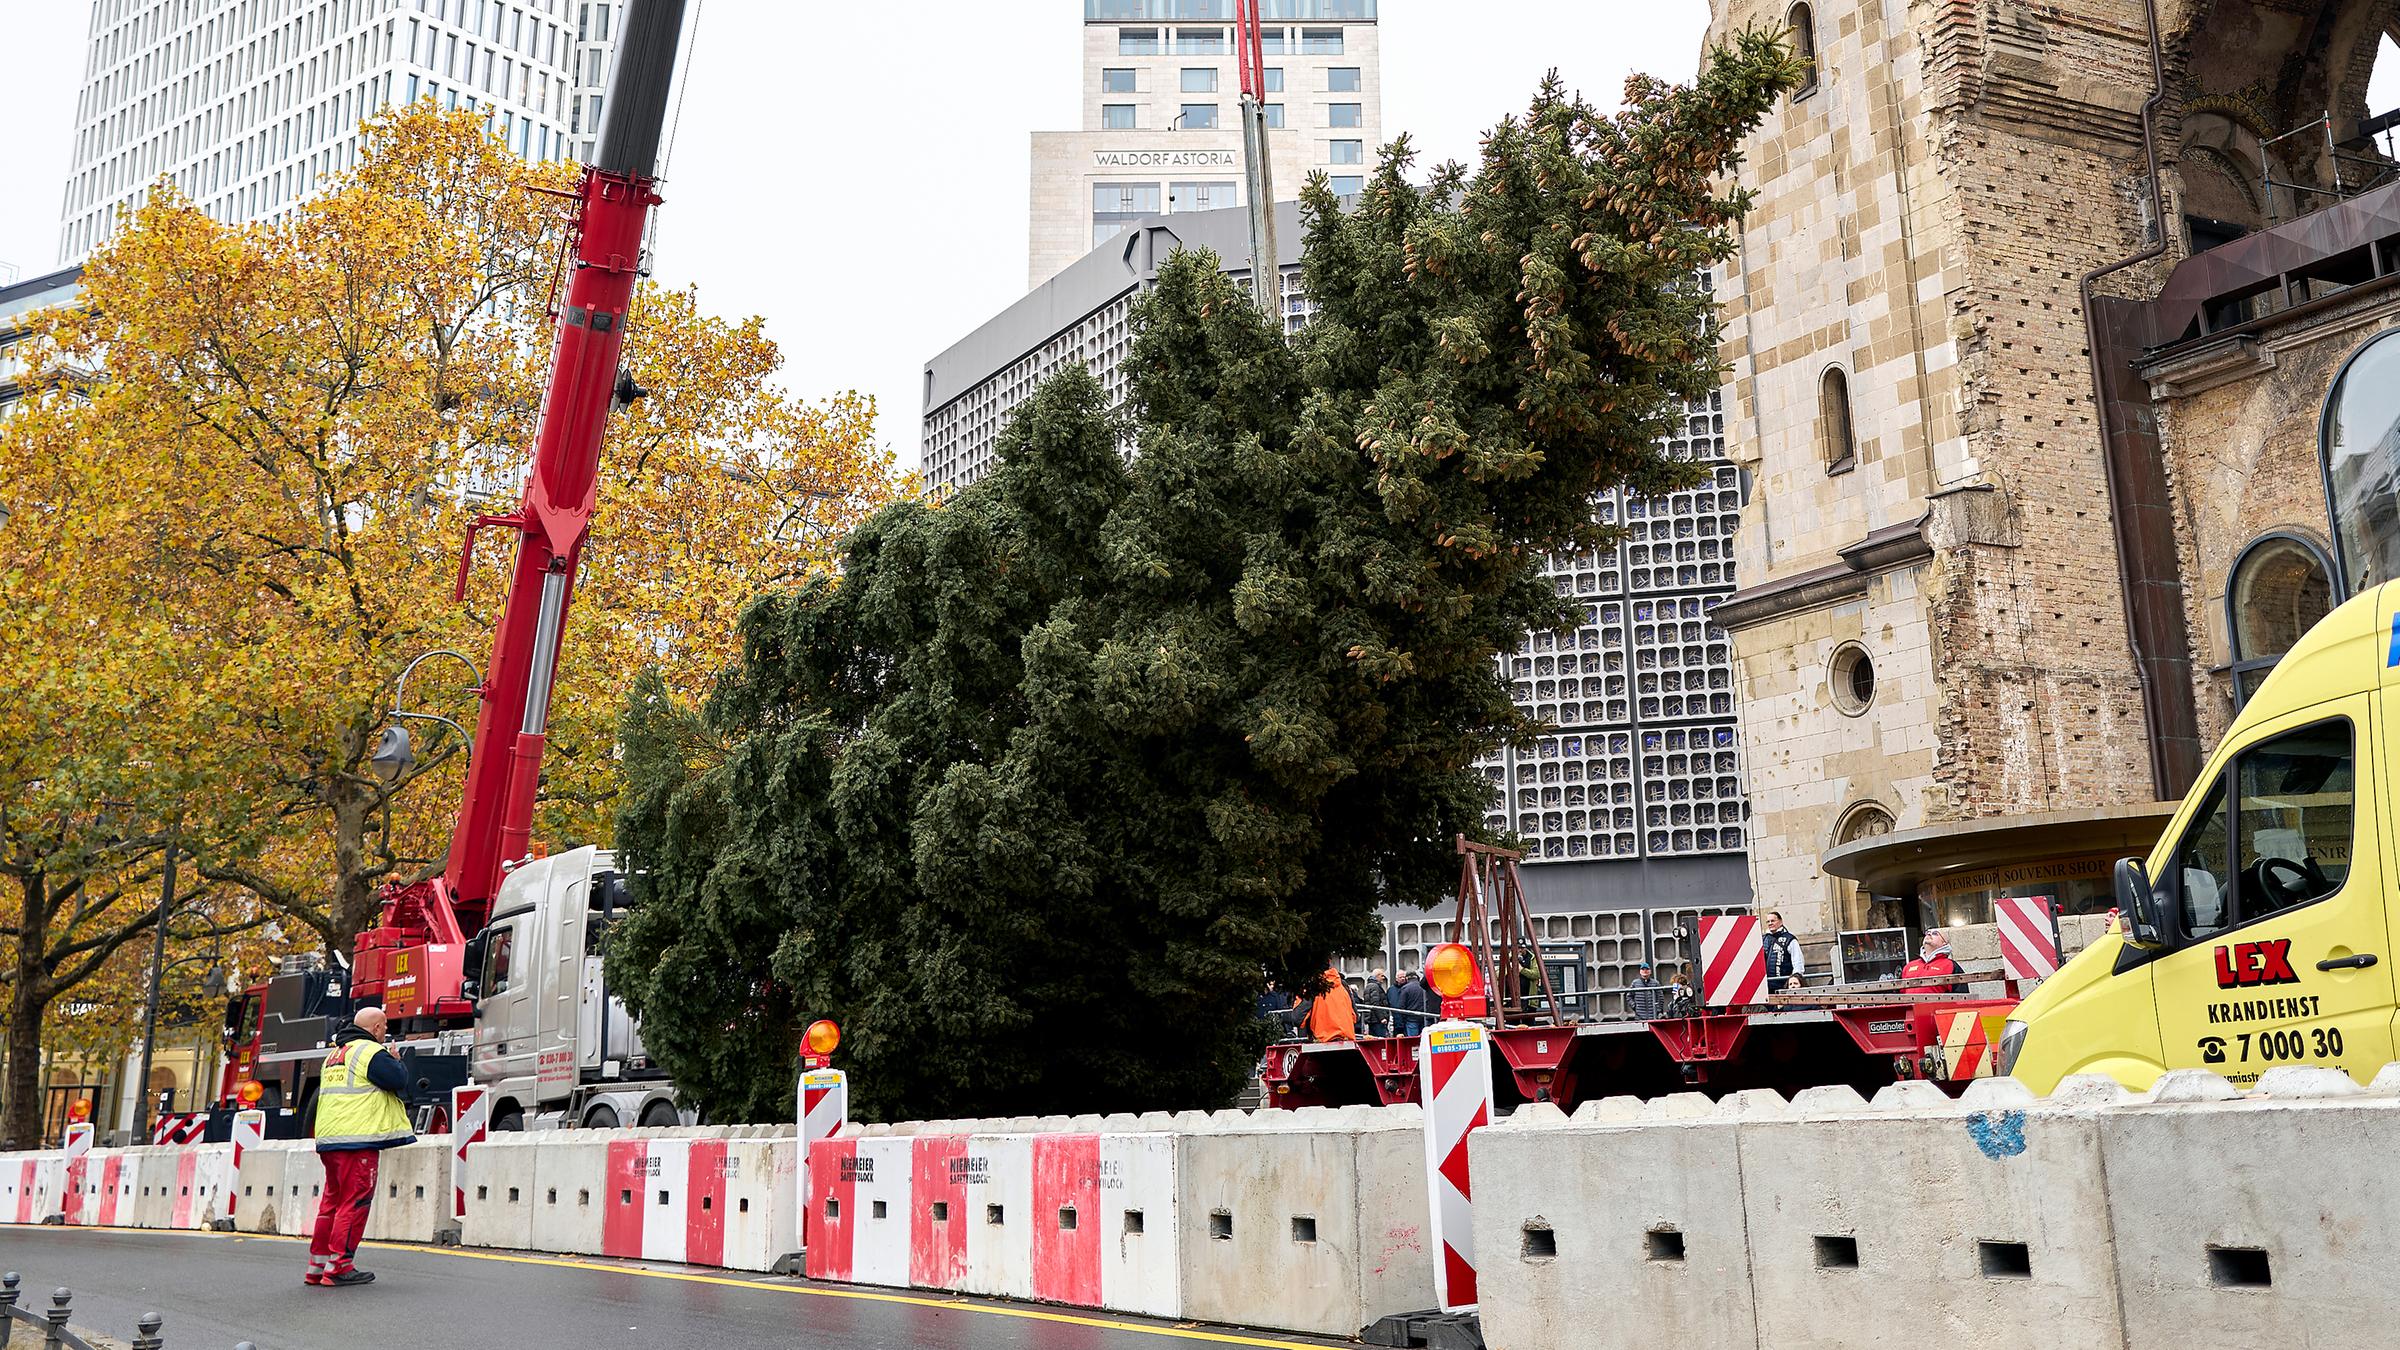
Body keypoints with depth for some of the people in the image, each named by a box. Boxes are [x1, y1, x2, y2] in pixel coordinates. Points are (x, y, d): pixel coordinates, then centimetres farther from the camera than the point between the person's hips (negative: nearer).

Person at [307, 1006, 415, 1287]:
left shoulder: (334, 1054, 21)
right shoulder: (370, 1051, -9)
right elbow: (400, 1082, -15)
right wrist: (397, 1062, 4)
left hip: (328, 1139, 9)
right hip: (357, 1140, -9)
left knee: (332, 1201, 15)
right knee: (354, 1203, -5)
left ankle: (318, 1265, 18)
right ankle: (339, 1267, -6)